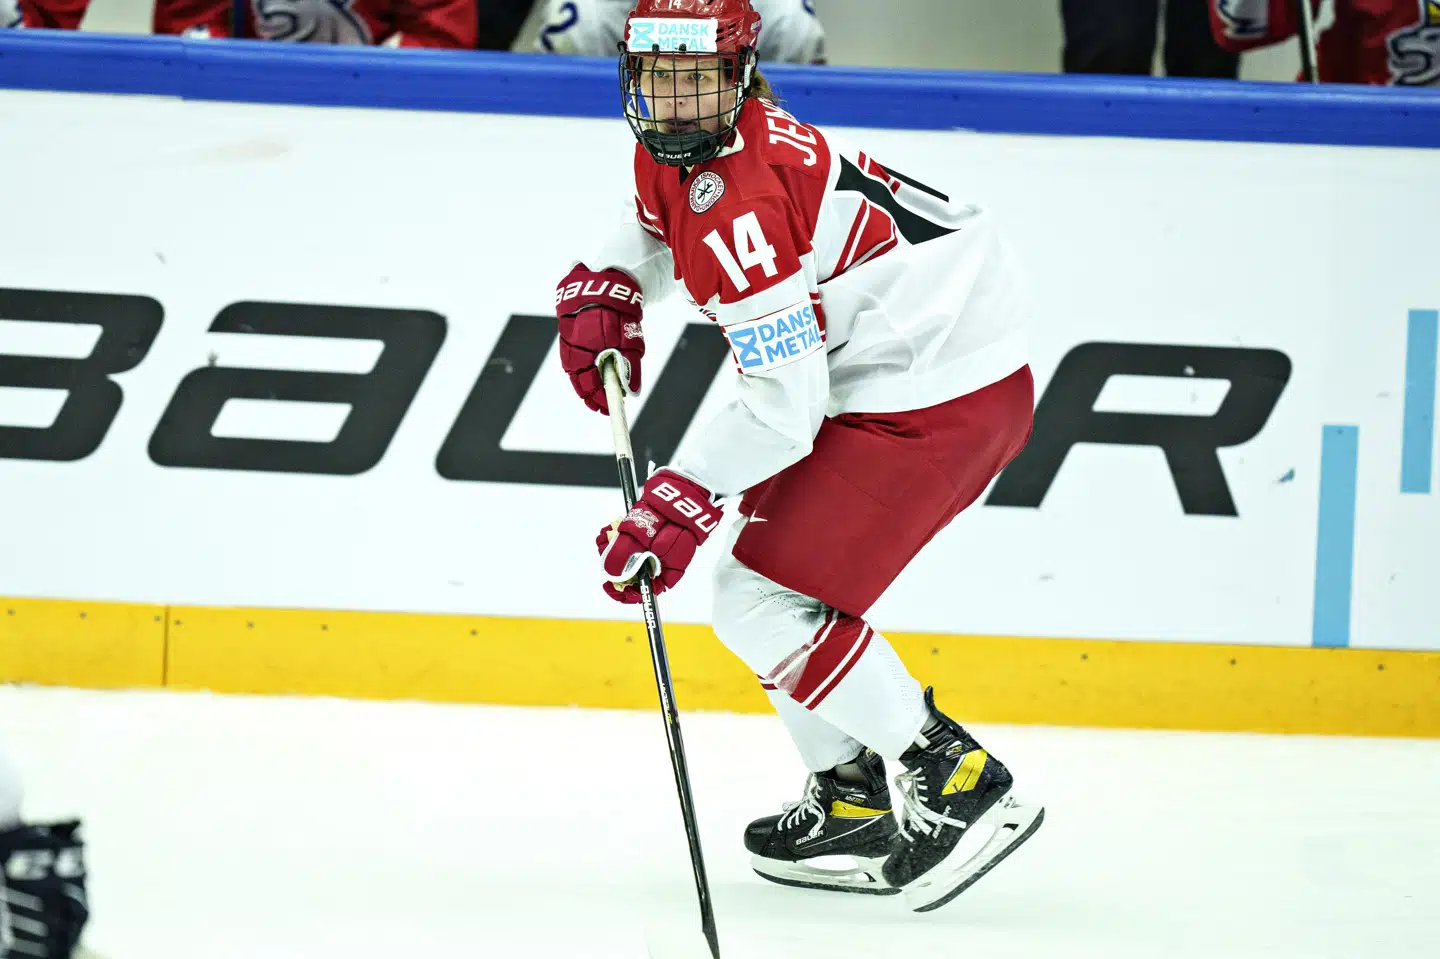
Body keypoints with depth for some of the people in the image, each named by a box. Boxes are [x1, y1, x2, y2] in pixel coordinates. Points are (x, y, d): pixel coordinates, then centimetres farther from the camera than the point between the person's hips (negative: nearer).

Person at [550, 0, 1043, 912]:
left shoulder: (739, 206, -25)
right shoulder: (675, 153, 5)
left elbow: (784, 405, -27)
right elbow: (656, 222, 31)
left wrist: (677, 506, -27)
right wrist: (602, 289, 12)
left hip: (930, 404, -11)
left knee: (764, 602, -9)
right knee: (766, 559, 19)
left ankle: (958, 781, -6)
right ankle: (853, 807, 24)